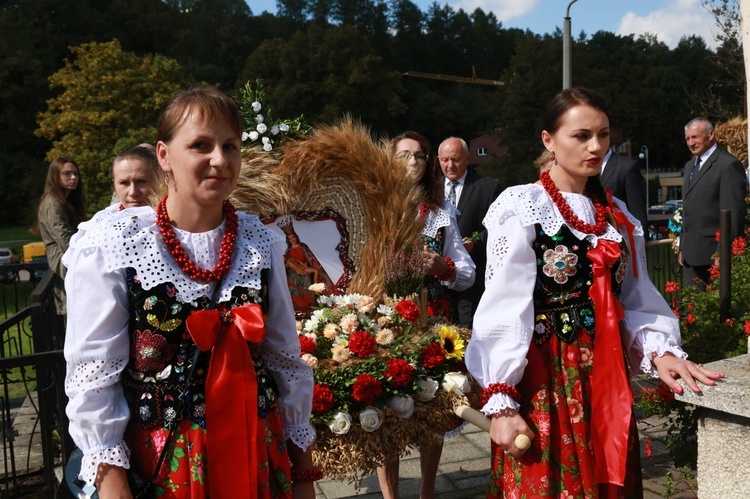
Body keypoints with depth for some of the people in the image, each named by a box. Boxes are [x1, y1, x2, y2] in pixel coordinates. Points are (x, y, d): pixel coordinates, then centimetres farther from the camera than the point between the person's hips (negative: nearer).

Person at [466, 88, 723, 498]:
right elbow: (502, 310, -13)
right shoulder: (520, 208, -8)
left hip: (607, 380, 5)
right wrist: (500, 401, -17)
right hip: (541, 380, -5)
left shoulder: (618, 217, 10)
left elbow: (635, 303, 10)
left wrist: (660, 352, -9)